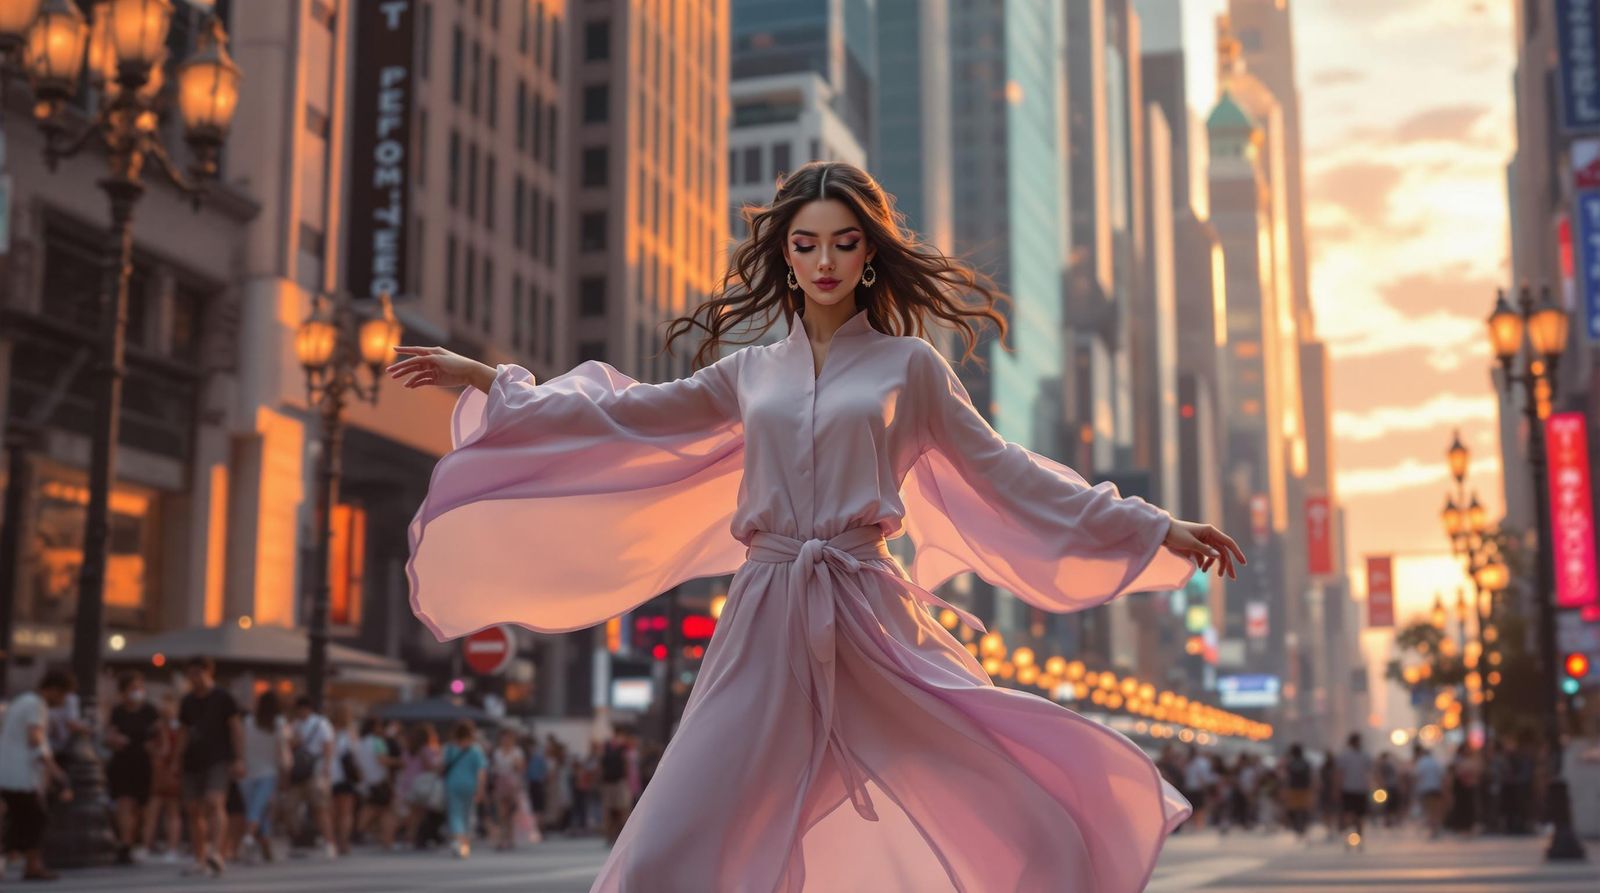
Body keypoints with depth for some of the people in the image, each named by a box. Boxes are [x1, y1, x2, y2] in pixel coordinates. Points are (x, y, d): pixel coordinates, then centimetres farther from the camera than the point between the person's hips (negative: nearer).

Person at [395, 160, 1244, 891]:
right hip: (766, 624, 2)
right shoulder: (750, 372, 14)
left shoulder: (908, 365, 8)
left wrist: (1155, 529, 9)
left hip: (871, 623, -2)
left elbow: (999, 472, 11)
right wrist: (484, 380, 17)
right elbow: (626, 421, 19)